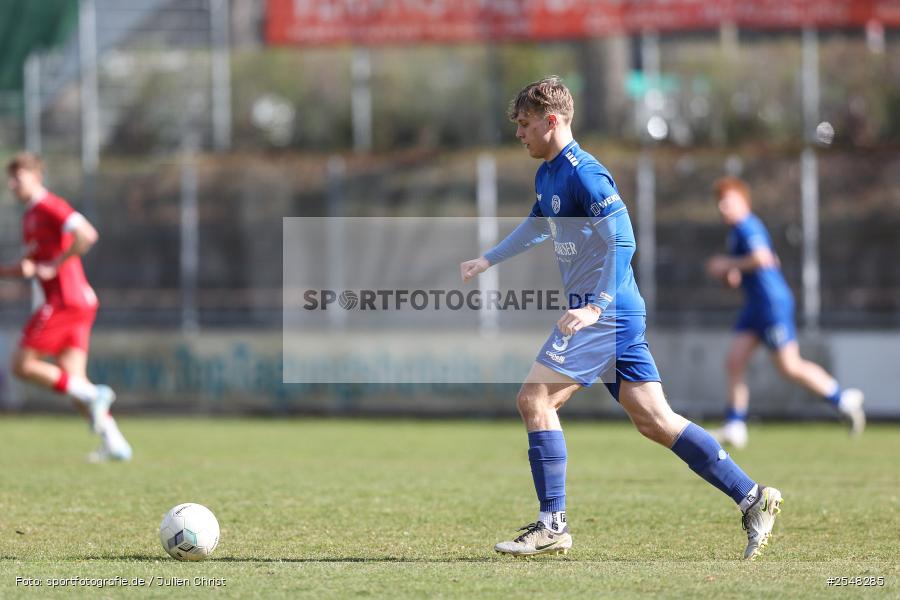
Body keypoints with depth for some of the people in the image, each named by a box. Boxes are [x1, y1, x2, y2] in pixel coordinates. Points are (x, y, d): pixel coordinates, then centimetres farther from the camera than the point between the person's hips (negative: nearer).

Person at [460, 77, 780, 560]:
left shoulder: (583, 174, -14)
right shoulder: (547, 175, 16)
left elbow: (622, 241, -21)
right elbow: (536, 226, 37)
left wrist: (593, 307, -25)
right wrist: (486, 261, 38)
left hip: (605, 313, -10)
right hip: (620, 315, 10)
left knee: (534, 398, -10)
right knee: (652, 419, 5)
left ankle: (552, 526, -8)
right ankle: (751, 497, 4)